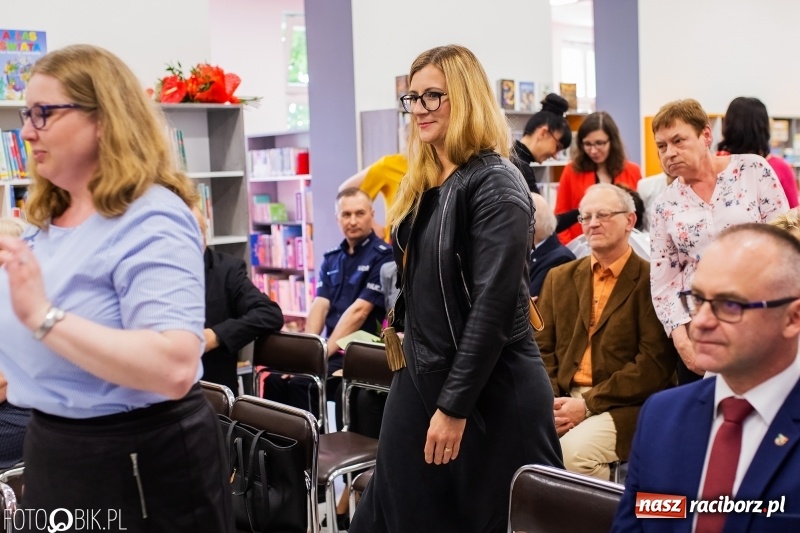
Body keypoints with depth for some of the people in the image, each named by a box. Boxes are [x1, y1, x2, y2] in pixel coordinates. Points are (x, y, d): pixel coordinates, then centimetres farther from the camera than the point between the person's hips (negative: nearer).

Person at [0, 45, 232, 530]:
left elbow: (174, 369, -34)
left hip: (143, 463, -8)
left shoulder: (151, 220, -19)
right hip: (52, 452, 8)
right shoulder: (47, 222, 8)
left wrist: (43, 315, -33)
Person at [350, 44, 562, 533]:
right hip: (420, 381, 8)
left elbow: (494, 305, -20)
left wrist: (455, 405, -20)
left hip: (491, 392, -8)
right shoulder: (422, 185, 10)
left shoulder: (496, 184, -15)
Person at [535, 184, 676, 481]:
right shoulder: (560, 278, 15)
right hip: (564, 399, 4)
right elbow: (542, 349, 11)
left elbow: (656, 363, -9)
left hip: (624, 405, -4)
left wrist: (588, 404, -15)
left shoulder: (651, 280, -2)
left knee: (575, 451, -32)